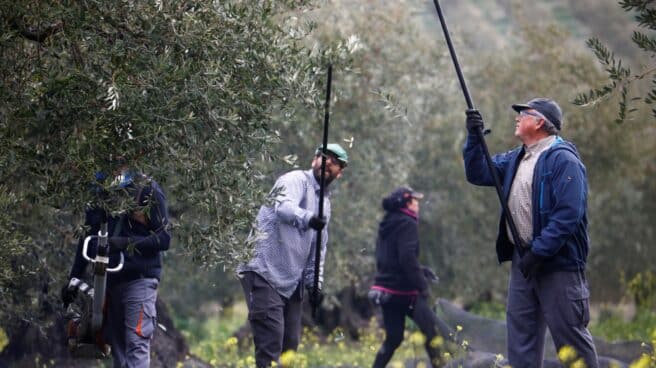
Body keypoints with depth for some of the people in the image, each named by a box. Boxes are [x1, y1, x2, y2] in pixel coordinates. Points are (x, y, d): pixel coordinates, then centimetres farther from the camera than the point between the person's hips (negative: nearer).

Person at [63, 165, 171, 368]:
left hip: (139, 277, -6)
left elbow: (164, 238, -7)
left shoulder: (147, 190, -3)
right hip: (108, 280, 6)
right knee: (116, 344, 6)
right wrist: (73, 279, 15)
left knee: (137, 343, -14)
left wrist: (128, 243, -20)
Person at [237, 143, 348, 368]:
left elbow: (318, 250, 26)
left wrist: (314, 282, 13)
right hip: (264, 272, -9)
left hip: (292, 282, 9)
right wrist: (307, 219, -48)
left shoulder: (325, 202, 21)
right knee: (271, 340, -17)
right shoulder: (296, 180, -5)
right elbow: (284, 207, -29)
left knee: (290, 343, 6)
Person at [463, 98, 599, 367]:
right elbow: (478, 173, 19)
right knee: (521, 332, 10)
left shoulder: (562, 159, -14)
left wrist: (539, 252, -23)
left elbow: (568, 214, -21)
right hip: (523, 259, 9)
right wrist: (474, 138, 4)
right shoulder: (515, 160, 15)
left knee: (570, 335, -5)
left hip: (558, 262, -9)